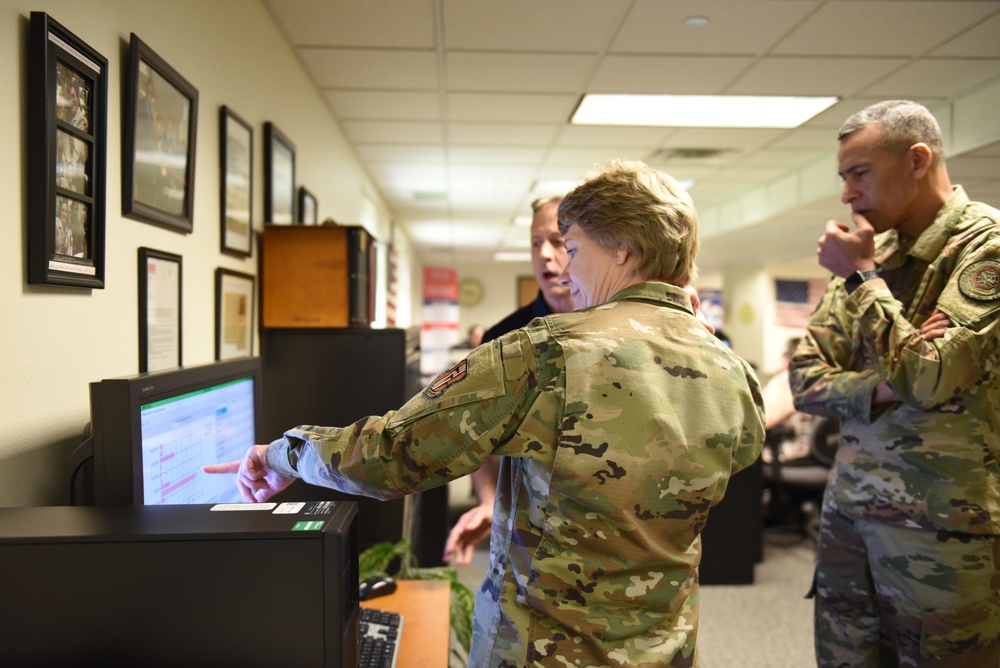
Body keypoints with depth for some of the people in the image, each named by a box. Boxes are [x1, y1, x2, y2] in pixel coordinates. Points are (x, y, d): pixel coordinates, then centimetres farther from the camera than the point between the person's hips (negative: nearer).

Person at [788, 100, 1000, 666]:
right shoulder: (871, 253, 8)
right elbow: (805, 381, 5)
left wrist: (862, 277, -12)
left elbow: (929, 380, -21)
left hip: (942, 527, -6)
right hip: (849, 512, 6)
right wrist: (881, 386, -14)